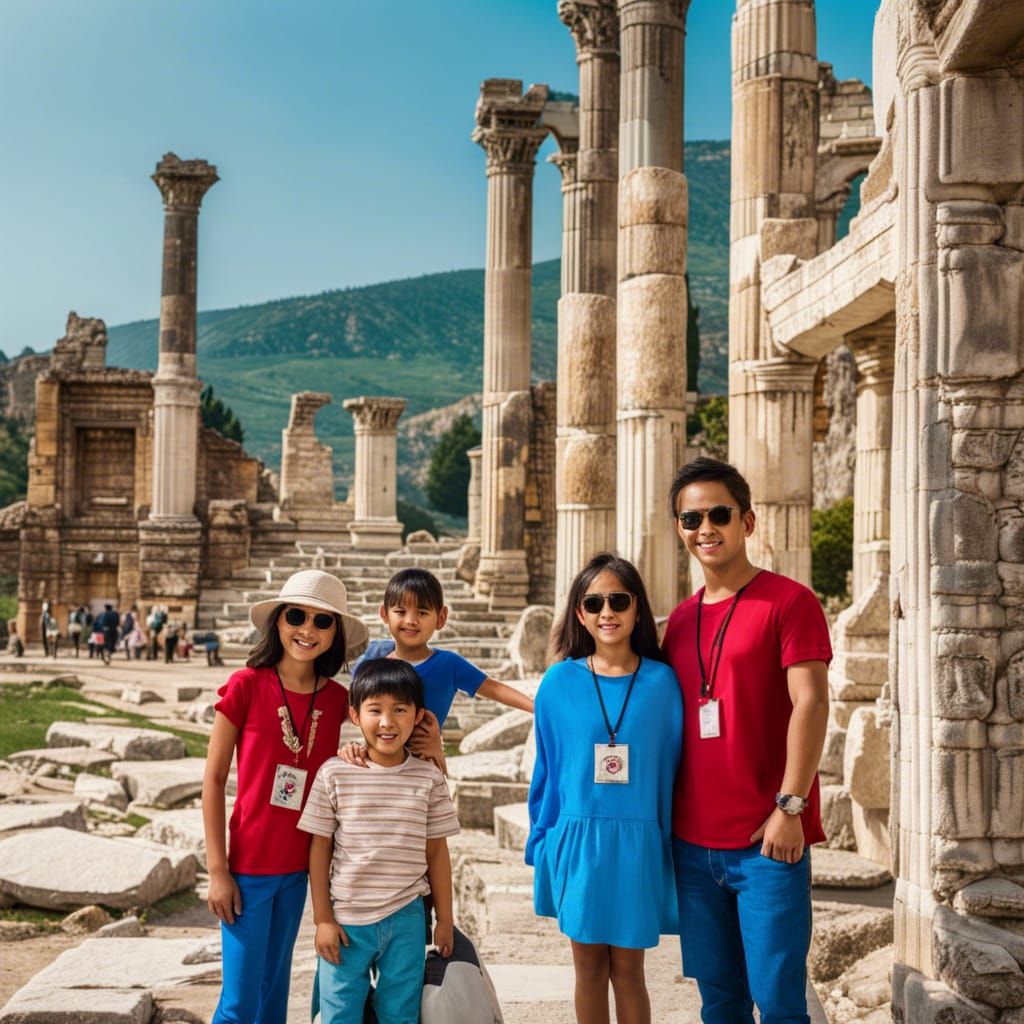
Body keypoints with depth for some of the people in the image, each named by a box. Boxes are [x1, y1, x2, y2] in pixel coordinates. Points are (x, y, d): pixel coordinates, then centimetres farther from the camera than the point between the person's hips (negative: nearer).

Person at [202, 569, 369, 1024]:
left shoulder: (337, 699, 0)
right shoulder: (246, 685, -11)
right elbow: (213, 780, -8)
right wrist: (218, 870, -10)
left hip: (298, 868, 4)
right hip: (248, 867, -4)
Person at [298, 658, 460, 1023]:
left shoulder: (429, 778, -2)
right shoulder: (335, 774, -6)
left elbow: (436, 850, 5)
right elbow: (319, 849, -2)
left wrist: (445, 918, 8)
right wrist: (323, 919, -3)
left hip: (406, 921, 1)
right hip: (346, 922, -1)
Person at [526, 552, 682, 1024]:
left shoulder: (661, 682, -3)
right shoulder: (559, 681, -2)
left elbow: (671, 767, 2)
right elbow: (546, 768, 5)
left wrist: (669, 847, 2)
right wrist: (541, 842, 6)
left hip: (637, 844, -1)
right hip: (576, 841, 1)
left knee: (628, 970, 8)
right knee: (589, 966, 11)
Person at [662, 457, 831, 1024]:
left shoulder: (789, 601, -5)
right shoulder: (680, 619, 13)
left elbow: (811, 704, -12)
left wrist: (790, 807, -17)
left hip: (769, 840, -6)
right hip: (692, 842, 6)